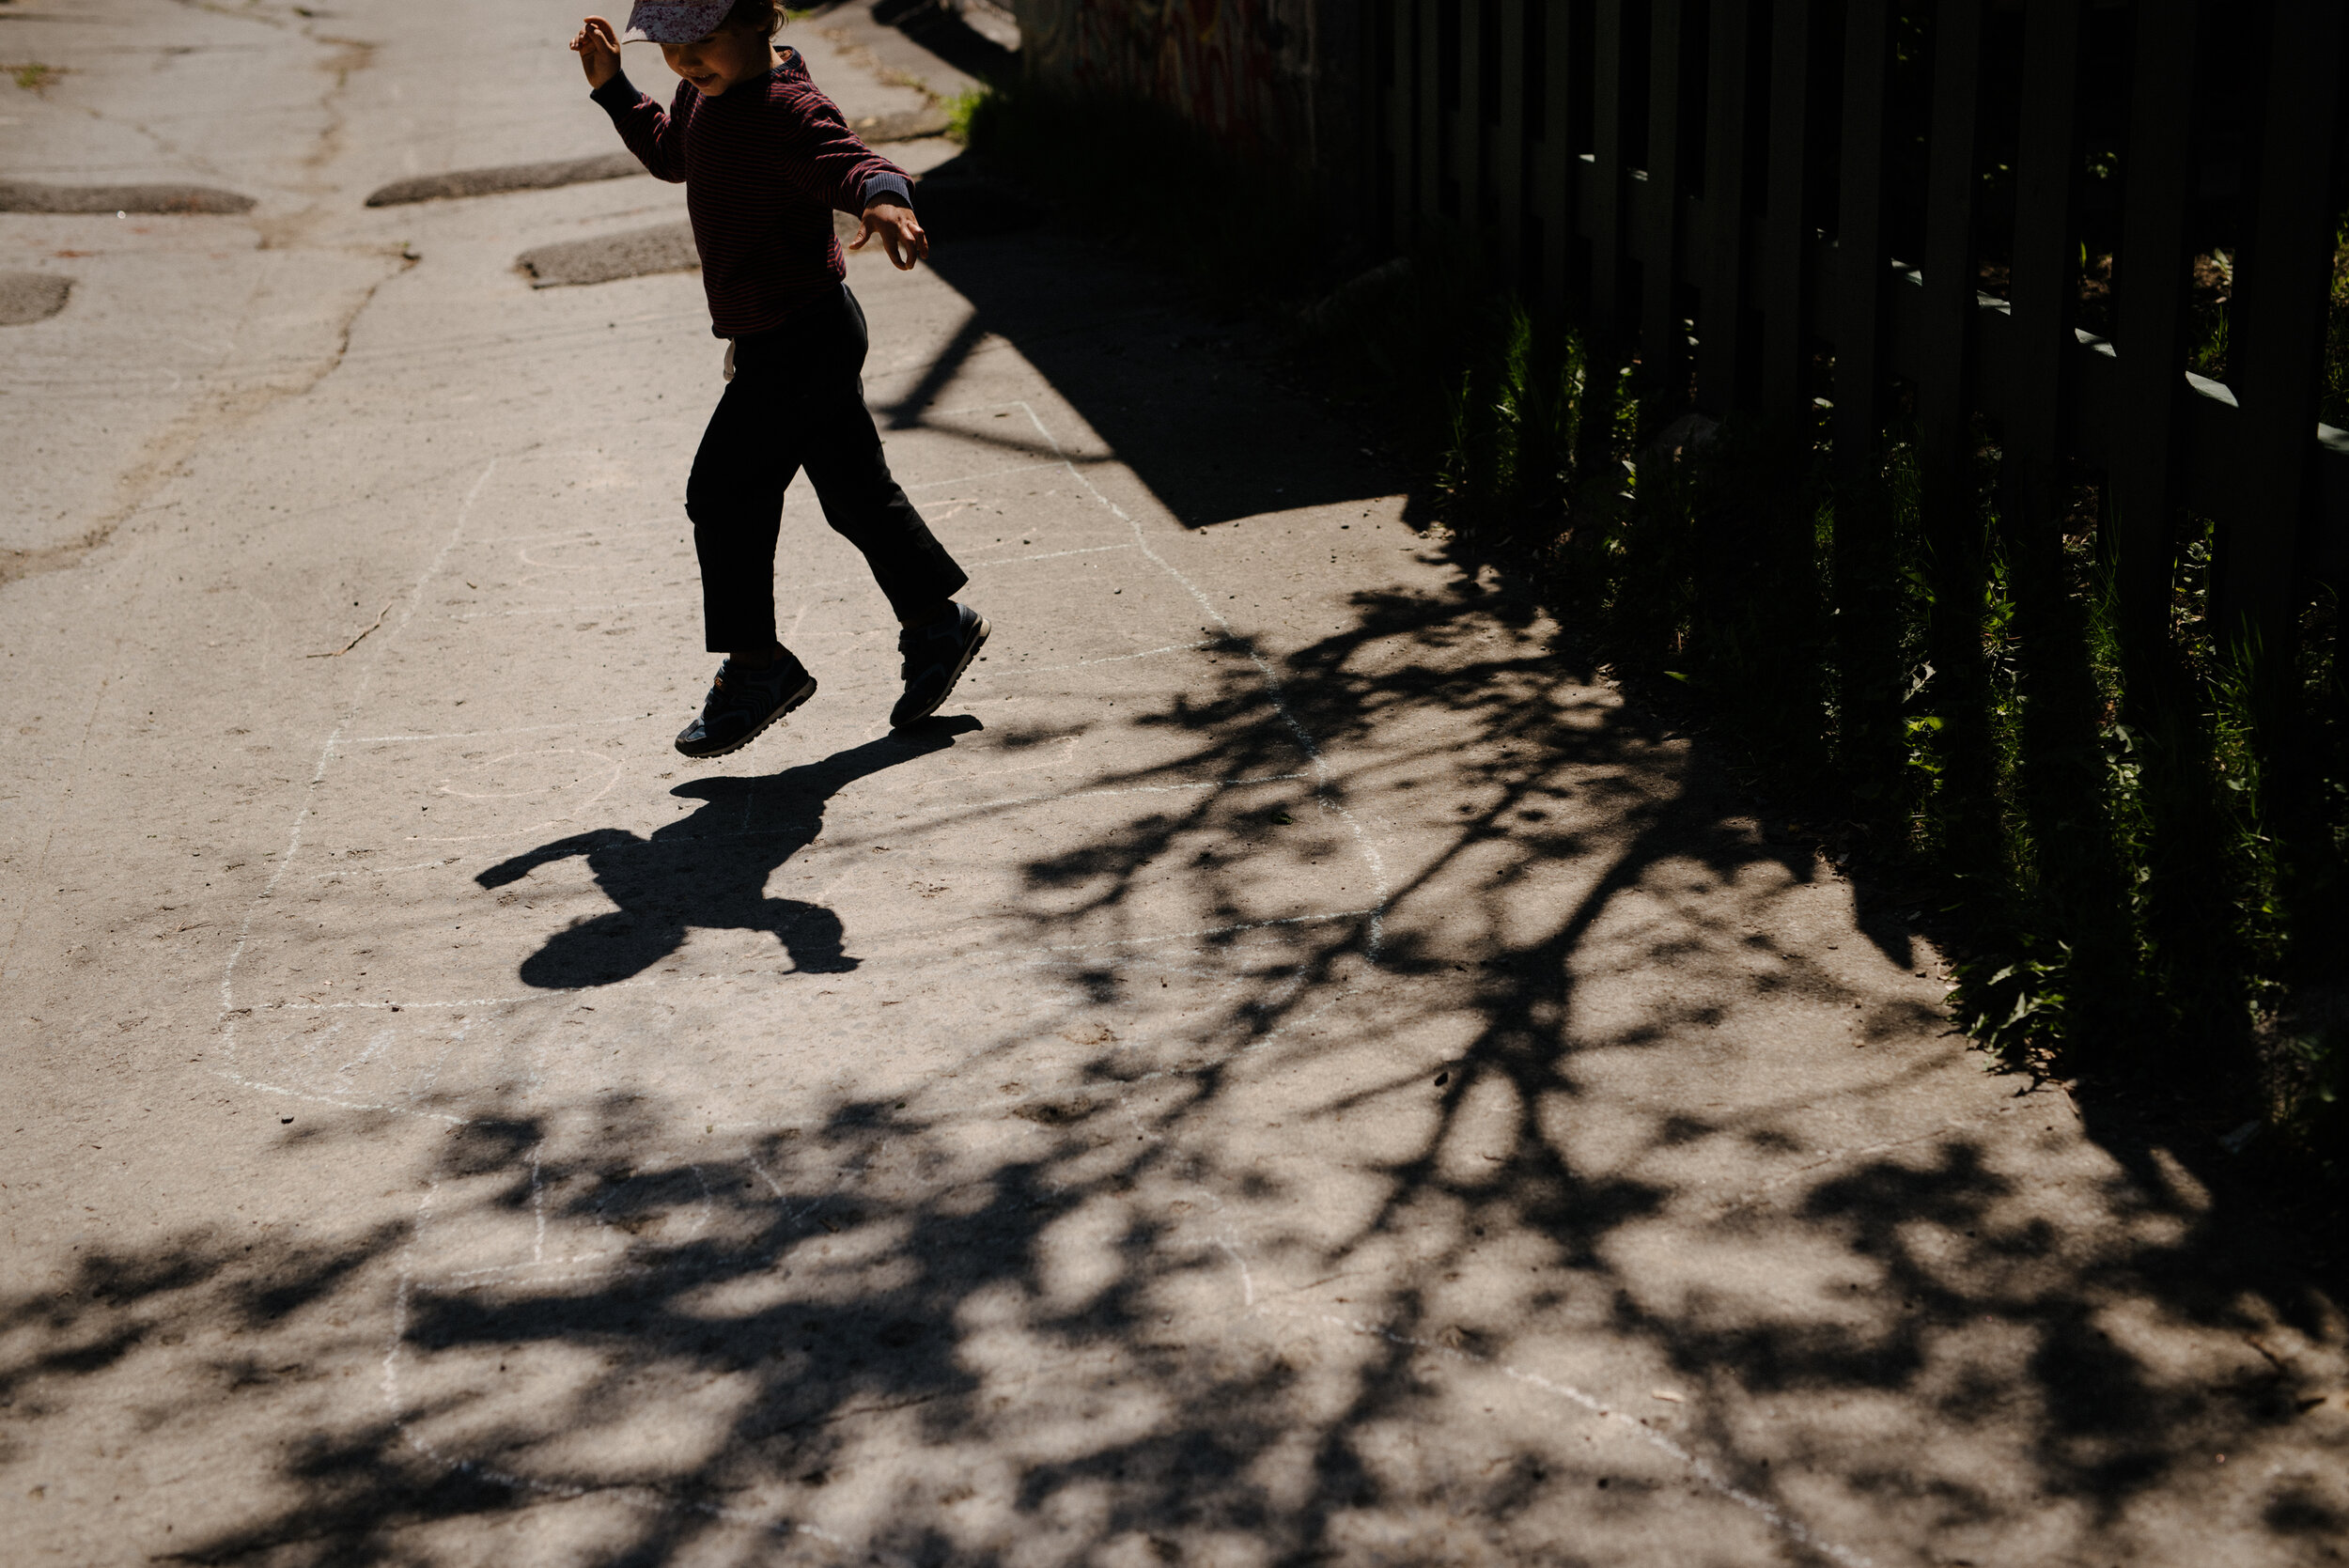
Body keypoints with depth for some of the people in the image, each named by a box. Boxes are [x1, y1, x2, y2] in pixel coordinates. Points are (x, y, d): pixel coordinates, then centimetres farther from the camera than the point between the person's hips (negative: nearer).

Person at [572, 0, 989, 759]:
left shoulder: (786, 110, -22)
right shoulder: (703, 95, 8)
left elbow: (850, 160, -40)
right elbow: (669, 155, 28)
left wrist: (884, 199, -61)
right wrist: (612, 86, 19)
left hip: (799, 340, -10)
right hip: (810, 336, 10)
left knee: (723, 492, -4)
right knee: (854, 490, 16)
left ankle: (755, 662, 8)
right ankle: (939, 621, 28)